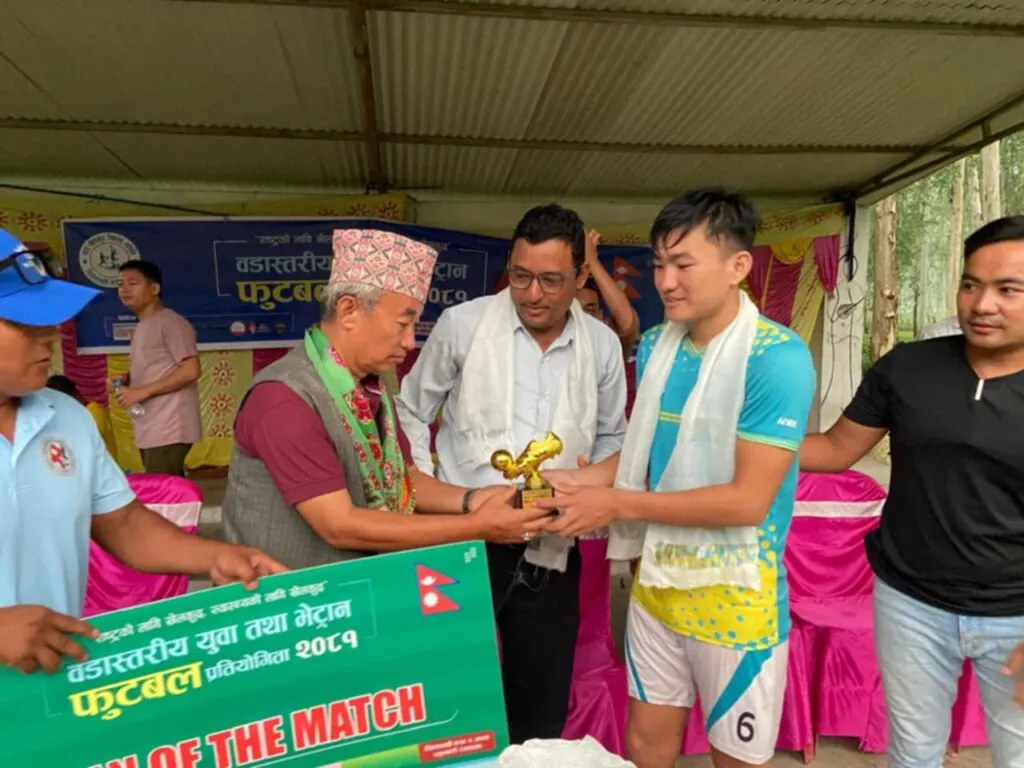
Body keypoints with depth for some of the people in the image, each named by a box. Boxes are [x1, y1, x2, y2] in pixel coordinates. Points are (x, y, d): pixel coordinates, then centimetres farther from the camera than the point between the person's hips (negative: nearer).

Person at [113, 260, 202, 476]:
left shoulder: (170, 323, -10)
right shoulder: (142, 327, 19)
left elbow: (191, 371, -18)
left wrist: (142, 391, -17)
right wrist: (124, 384, 8)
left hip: (169, 430, -9)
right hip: (149, 430, 9)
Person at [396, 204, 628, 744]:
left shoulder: (603, 344, 1)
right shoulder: (461, 324, -7)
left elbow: (611, 437, 14)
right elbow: (411, 411, 4)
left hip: (549, 550, 2)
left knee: (544, 709, 17)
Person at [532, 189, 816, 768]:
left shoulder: (778, 357, -20)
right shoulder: (656, 346, 1)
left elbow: (748, 500, -23)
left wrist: (619, 505, -21)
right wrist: (575, 481, -6)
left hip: (733, 594, -5)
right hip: (657, 580, 6)